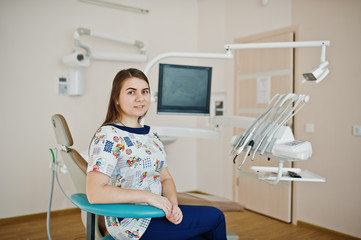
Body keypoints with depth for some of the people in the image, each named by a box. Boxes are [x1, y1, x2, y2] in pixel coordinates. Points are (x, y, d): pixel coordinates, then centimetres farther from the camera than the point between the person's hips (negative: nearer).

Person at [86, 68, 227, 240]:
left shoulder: (151, 134, 10)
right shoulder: (107, 136, -15)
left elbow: (166, 178, 12)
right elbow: (94, 193, -24)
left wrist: (173, 203, -9)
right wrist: (148, 196, -24)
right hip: (132, 224, -7)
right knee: (215, 217, -5)